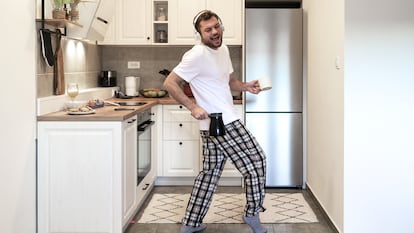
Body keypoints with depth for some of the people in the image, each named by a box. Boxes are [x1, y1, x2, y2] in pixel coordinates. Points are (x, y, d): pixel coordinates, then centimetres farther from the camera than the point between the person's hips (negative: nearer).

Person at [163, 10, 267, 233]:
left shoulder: (223, 49, 13)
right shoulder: (197, 55, -16)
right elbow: (169, 83, -17)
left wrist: (247, 86, 4)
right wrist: (193, 107, -24)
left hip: (214, 126, 9)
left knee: (210, 173, 15)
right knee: (256, 161, 0)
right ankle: (252, 213, 16)